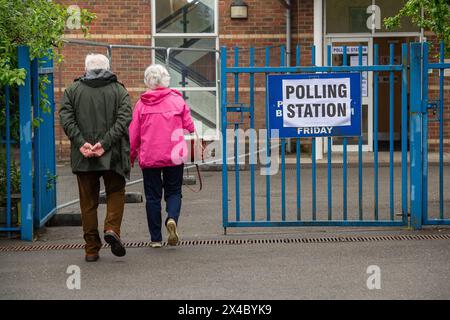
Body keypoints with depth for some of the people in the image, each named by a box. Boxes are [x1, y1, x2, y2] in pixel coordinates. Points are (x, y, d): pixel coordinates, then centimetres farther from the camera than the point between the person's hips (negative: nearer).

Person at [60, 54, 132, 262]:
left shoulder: (73, 90, 7)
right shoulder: (119, 90, 4)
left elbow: (65, 118, -6)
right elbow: (124, 120, -9)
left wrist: (81, 142, -13)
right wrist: (105, 143, -15)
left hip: (83, 157, 1)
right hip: (112, 156, -1)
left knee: (88, 201, 9)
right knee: (116, 193, 17)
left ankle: (91, 250, 10)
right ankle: (112, 228, -7)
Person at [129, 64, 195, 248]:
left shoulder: (142, 103, -2)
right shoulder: (177, 100, -2)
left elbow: (133, 133, 1)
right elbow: (189, 127, 1)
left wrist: (131, 156, 14)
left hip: (149, 157, 0)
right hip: (174, 156, 0)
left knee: (152, 196, 8)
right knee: (173, 191, 13)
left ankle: (155, 238, 9)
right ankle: (172, 218, -17)